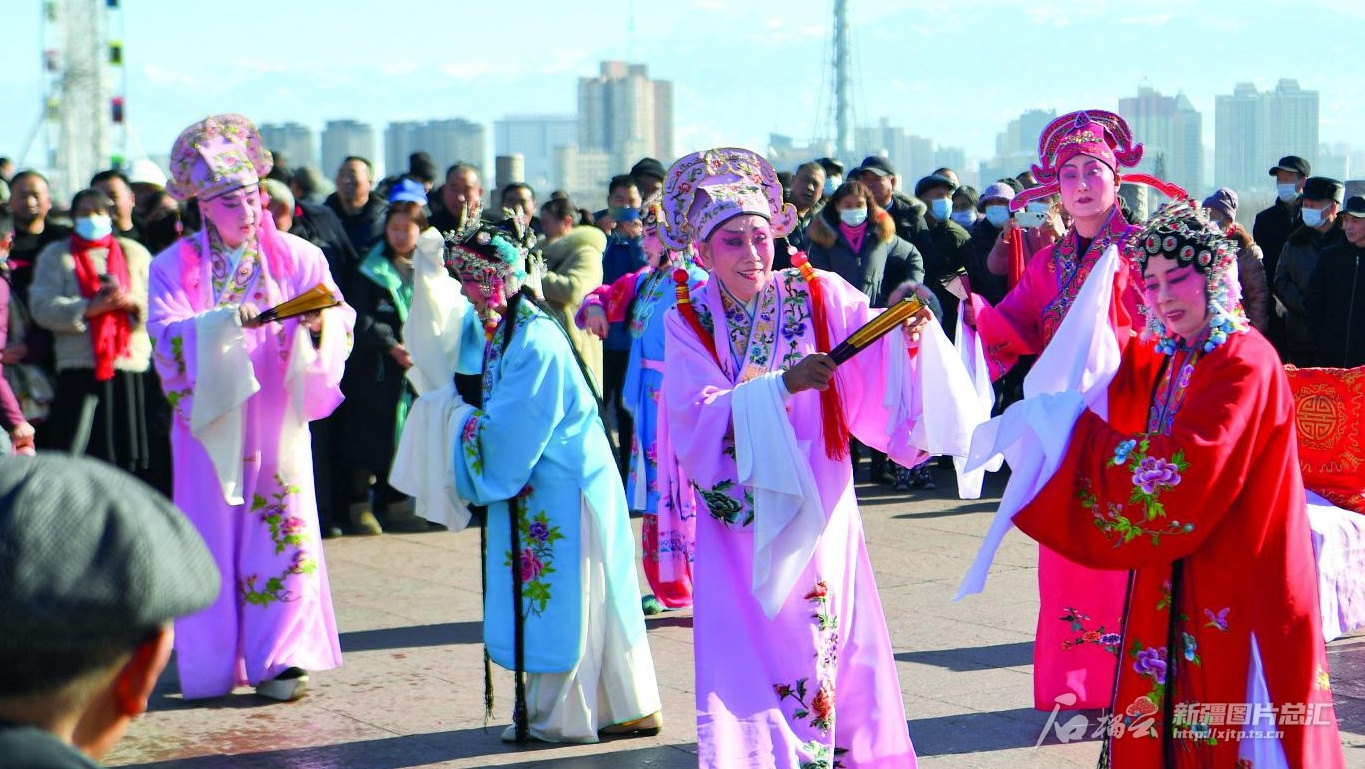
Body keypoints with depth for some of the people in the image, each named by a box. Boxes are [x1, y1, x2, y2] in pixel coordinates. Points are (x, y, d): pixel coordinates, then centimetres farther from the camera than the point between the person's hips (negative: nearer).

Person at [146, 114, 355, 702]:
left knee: (280, 531, -4)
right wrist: (224, 322, -28)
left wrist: (319, 323, -27)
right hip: (211, 423, -1)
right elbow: (166, 336, -13)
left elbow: (341, 321, -4)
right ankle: (212, 663, 10)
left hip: (276, 421, 1)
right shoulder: (175, 266, 1)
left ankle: (277, 658, 2)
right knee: (213, 534, 1)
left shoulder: (296, 257, 4)